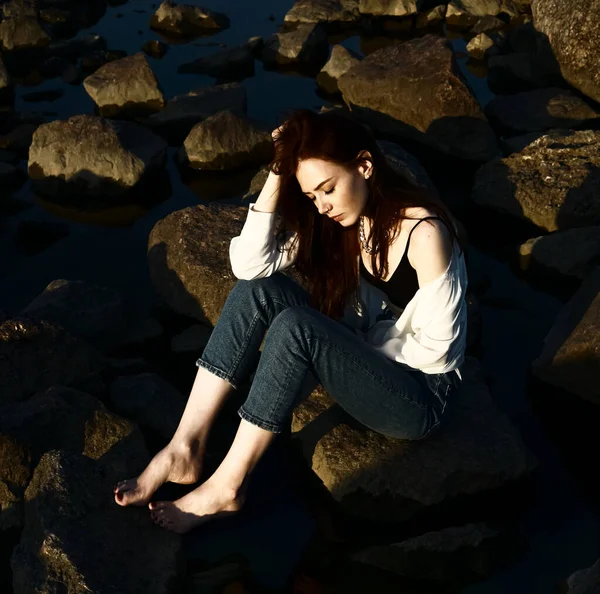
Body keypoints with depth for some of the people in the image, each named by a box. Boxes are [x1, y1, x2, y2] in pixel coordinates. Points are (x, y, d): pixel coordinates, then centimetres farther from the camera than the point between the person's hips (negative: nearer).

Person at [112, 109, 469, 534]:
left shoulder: (423, 233, -24)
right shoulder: (334, 219, -3)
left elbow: (437, 349, -19)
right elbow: (249, 264, -15)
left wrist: (362, 347, -9)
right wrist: (277, 176, -20)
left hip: (420, 394, -7)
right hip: (363, 358, 7)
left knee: (295, 326, -32)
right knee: (259, 289, -16)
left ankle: (228, 486, -20)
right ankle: (186, 447, -17)